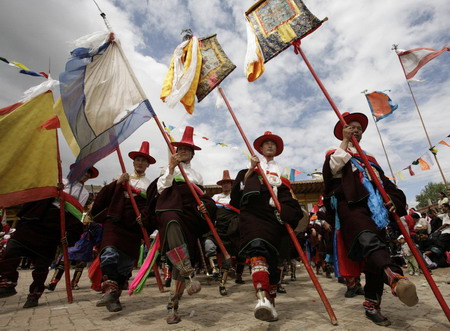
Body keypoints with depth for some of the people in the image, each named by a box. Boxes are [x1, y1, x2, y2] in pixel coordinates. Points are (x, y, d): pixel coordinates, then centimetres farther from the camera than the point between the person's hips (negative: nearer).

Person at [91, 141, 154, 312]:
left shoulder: (150, 185, 13)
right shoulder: (122, 179, 16)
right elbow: (104, 197, 7)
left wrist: (144, 217, -12)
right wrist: (117, 183, -7)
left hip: (133, 227, 1)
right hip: (114, 222, 0)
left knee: (127, 261, 1)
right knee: (110, 253, -22)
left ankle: (115, 295, 13)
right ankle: (109, 290, -26)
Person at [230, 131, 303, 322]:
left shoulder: (280, 172, 26)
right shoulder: (250, 168, 20)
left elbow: (286, 197, 22)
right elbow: (240, 187, 5)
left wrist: (286, 212, 4)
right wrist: (251, 169, -4)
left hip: (273, 214, 2)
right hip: (252, 211, -2)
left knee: (271, 255, -2)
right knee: (257, 247, -27)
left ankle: (270, 301, 13)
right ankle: (262, 298, -41)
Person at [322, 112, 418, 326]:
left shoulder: (369, 158, 32)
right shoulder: (335, 152, 17)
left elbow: (384, 181, 23)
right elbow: (332, 168, -8)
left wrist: (395, 200, 3)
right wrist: (345, 141, 1)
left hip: (375, 208, 6)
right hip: (350, 205, -6)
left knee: (374, 252, -1)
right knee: (368, 240, -33)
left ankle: (372, 305, 5)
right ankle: (394, 277, -56)